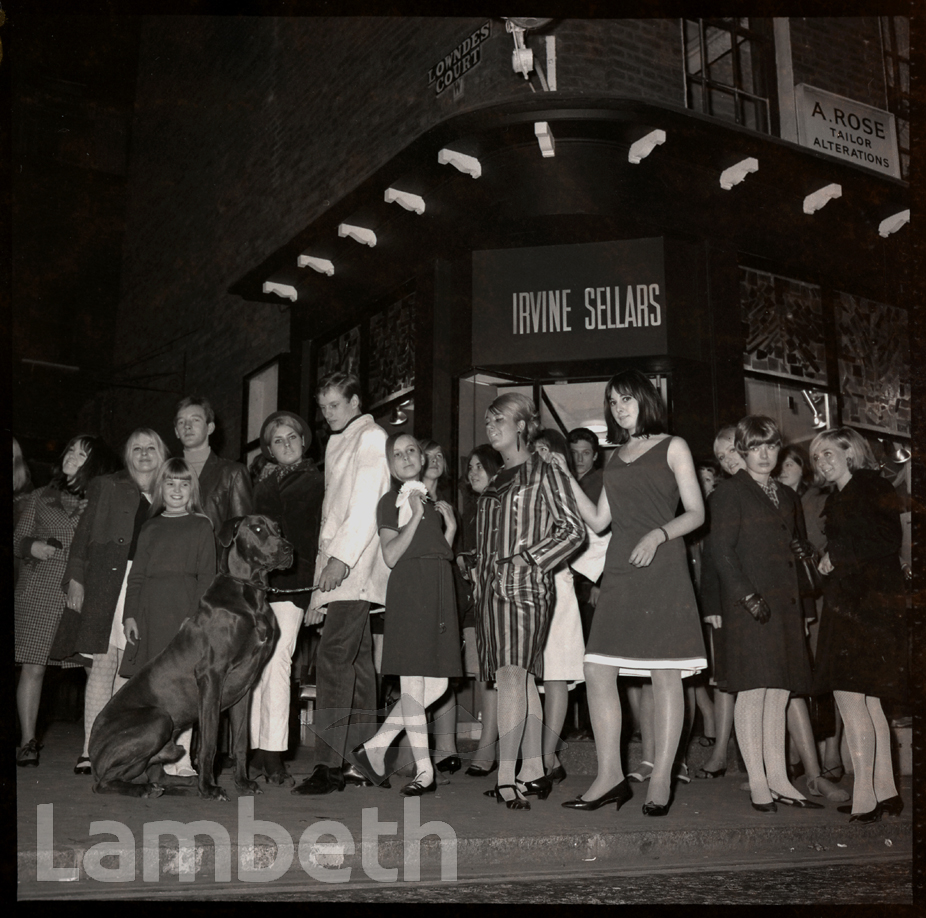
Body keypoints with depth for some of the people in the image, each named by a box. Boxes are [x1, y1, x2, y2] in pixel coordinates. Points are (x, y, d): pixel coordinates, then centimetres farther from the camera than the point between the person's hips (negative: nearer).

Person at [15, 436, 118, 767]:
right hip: (38, 590, 1)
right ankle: (28, 742, 12)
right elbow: (17, 539, 13)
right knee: (33, 667, 0)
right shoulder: (40, 498, 13)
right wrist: (32, 546, -6)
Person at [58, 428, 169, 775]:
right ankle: (90, 749, -1)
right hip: (107, 585, -2)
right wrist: (75, 579, -3)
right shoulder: (106, 487, 12)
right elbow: (84, 535, 7)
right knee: (103, 663, -5)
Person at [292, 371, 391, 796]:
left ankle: (330, 766, -15)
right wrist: (320, 588, 17)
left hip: (355, 568, -9)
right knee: (357, 661, 9)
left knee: (333, 658, -15)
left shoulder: (371, 438, -3)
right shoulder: (337, 443, 23)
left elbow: (366, 505, -15)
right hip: (336, 565, 9)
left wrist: (342, 557, -24)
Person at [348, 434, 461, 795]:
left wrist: (450, 526, 7)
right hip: (407, 589, -7)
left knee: (436, 685, 2)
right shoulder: (391, 501, 3)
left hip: (438, 592, 7)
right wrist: (416, 515, -12)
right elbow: (391, 555, -9)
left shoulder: (433, 503, 22)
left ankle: (374, 747, 13)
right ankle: (424, 772, -1)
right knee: (413, 682, -5)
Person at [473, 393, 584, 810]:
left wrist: (529, 557, -13)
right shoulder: (497, 481, 20)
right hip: (492, 585, 8)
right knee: (521, 678, 8)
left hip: (524, 582, -7)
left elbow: (574, 529, -7)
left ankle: (507, 776, -18)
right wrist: (479, 571, 14)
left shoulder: (544, 472, -2)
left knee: (512, 673, -16)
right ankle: (533, 772, 13)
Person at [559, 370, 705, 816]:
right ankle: (610, 777, 4)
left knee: (665, 674, -3)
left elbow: (696, 513, -1)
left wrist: (657, 534, -17)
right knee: (597, 670, -3)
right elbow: (598, 520, 16)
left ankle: (661, 779, 3)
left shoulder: (672, 448, 6)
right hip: (620, 571, 5)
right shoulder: (615, 458, 21)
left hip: (662, 568, -5)